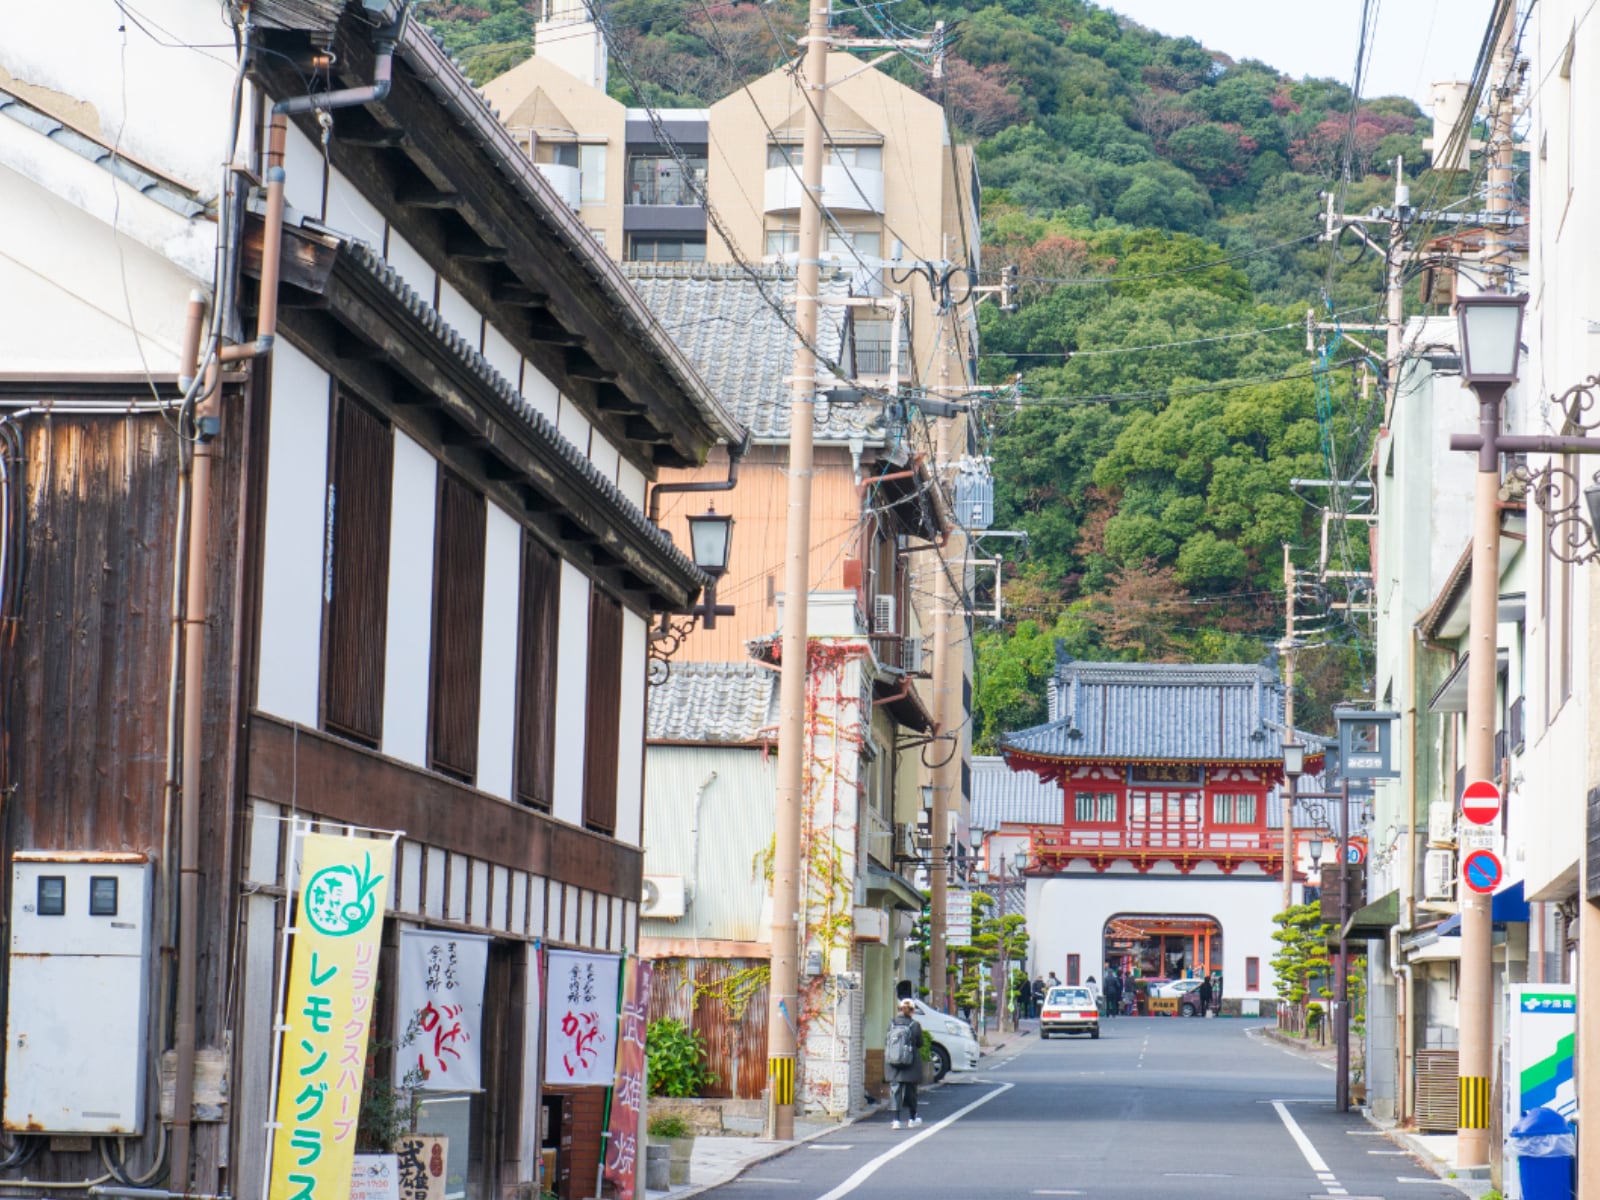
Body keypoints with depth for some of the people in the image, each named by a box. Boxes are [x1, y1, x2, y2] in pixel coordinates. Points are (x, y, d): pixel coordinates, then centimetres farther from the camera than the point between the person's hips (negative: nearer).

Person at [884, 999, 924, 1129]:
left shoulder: (892, 1024, -2)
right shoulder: (914, 1025, -10)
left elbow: (886, 1042, 3)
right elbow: (920, 1043, -1)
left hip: (892, 1063, 1)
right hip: (910, 1064, -1)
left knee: (895, 1089, 3)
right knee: (910, 1089, 13)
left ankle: (896, 1120, -6)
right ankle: (912, 1118, 26)